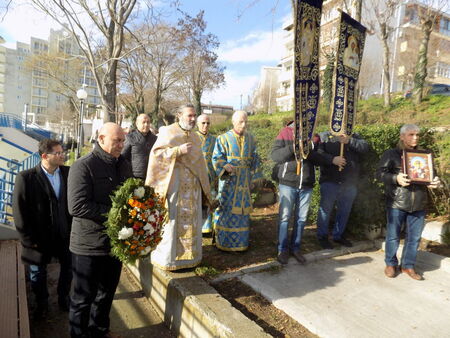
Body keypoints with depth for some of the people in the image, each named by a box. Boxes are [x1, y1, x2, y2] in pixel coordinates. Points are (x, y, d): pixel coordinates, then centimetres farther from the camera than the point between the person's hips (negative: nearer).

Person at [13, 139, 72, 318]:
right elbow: (19, 212, -11)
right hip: (40, 238, -2)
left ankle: (63, 297, 44)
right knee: (38, 273, 18)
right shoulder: (25, 178, -14)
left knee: (68, 267, 18)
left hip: (66, 234, 2)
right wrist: (29, 240, -10)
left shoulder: (69, 172, -7)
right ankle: (41, 303, 44)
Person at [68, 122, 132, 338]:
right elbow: (77, 206, -22)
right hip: (90, 246, -6)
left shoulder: (124, 165, 7)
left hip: (116, 242, 7)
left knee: (107, 293, 22)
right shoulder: (83, 166, -14)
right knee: (84, 297, 12)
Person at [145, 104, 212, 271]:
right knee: (172, 218, -2)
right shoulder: (168, 132, -4)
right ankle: (167, 256, 12)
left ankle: (188, 254, 22)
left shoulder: (195, 137, 14)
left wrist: (203, 185, 16)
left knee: (190, 219, 10)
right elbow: (156, 154, -12)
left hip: (192, 186, 6)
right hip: (173, 183, -6)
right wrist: (178, 150, -20)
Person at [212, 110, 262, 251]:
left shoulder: (250, 138, 8)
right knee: (226, 209, -1)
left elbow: (254, 159, 12)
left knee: (242, 209, 9)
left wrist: (254, 177, 6)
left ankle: (240, 240, 23)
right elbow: (216, 158, -5)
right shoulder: (224, 138, -2)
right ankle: (224, 241, 12)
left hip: (244, 180, 4)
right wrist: (225, 166, -25)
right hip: (228, 180, -3)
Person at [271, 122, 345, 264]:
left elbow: (317, 157, 12)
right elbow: (274, 155, -11)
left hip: (306, 185, 4)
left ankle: (295, 248, 25)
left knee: (301, 218, 10)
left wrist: (332, 159, -2)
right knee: (284, 217, 2)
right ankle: (282, 249, 17)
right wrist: (293, 146, -22)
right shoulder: (285, 133, -3)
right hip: (288, 183, -4)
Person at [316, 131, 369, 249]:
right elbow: (318, 154, -10)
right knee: (325, 209, 3)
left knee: (344, 211, 13)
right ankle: (322, 236, 19)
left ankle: (338, 235, 31)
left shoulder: (355, 137, 14)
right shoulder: (324, 136, 5)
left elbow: (365, 147, -4)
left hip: (350, 183, 4)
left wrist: (349, 141, -16)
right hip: (330, 182, -3)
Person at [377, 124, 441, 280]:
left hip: (418, 205, 4)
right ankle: (391, 264, 23)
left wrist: (435, 182, 0)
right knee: (393, 236, 5)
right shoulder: (391, 154, 1)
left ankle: (408, 265, 26)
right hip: (397, 203, -4)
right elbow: (380, 173, -5)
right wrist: (396, 178, -22)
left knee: (414, 237, 10)